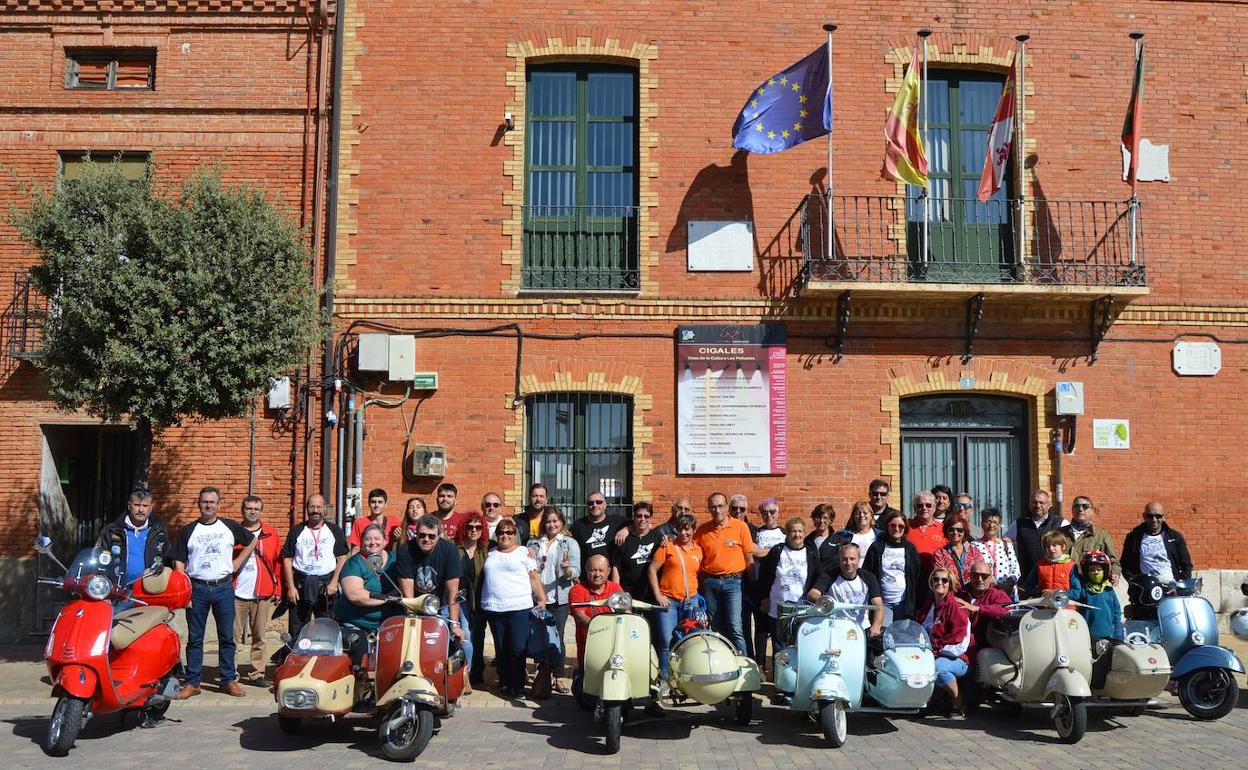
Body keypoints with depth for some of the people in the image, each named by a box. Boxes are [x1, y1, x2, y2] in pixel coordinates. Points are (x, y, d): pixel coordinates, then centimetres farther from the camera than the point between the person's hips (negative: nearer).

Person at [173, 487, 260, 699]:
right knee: (194, 639, 3)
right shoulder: (188, 531, 5)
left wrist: (237, 562, 9)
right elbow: (179, 562, 2)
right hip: (196, 588, -1)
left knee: (227, 637, 4)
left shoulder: (230, 527, 8)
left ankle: (229, 680, 11)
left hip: (223, 588, 1)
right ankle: (192, 683, 10)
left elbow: (252, 541, 21)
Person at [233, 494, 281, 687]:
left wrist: (277, 589, 3)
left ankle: (257, 673, 15)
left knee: (259, 637, 7)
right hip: (236, 594, -1)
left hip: (263, 595, 1)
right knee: (233, 637, 0)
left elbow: (278, 563, 9)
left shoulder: (271, 535, 8)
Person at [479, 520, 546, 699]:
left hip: (519, 608, -4)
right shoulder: (490, 554, 16)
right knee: (501, 649, 9)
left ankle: (518, 686, -2)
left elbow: (534, 578, 3)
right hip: (494, 609, 4)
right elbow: (481, 577, 24)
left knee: (518, 649, -8)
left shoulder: (523, 552, 5)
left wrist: (542, 599, -5)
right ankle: (504, 683, 18)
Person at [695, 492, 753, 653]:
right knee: (716, 628, 10)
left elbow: (749, 557, 1)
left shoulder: (740, 527, -2)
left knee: (735, 627, -11)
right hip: (710, 583, 3)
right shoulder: (702, 530, 5)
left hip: (733, 581, -3)